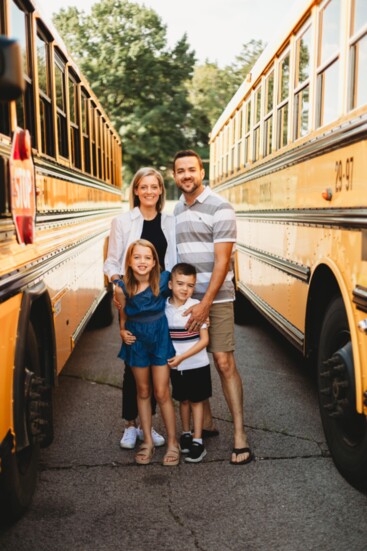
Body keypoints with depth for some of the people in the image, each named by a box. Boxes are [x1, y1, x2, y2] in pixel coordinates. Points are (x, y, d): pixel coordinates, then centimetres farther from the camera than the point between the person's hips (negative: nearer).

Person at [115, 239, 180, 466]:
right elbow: (123, 316, 3)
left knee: (162, 393, 2)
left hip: (160, 339, -2)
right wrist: (123, 331, -11)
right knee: (143, 392, 15)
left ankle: (173, 443, 18)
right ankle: (148, 442, 28)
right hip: (136, 340, 2)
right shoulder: (123, 288, -14)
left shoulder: (163, 281, -18)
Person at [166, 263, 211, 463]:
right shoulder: (163, 307, -6)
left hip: (196, 365, -3)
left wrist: (182, 357, -19)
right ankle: (186, 434, 35)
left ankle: (197, 441, 18)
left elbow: (204, 340, -14)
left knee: (196, 401, 8)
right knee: (183, 400, 17)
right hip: (175, 366, 3)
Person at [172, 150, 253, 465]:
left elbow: (222, 260, -14)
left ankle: (240, 435, 0)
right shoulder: (175, 211, 11)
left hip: (216, 299, -5)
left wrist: (206, 304, -18)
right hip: (185, 298, 6)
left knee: (224, 363, -8)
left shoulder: (219, 208, -8)